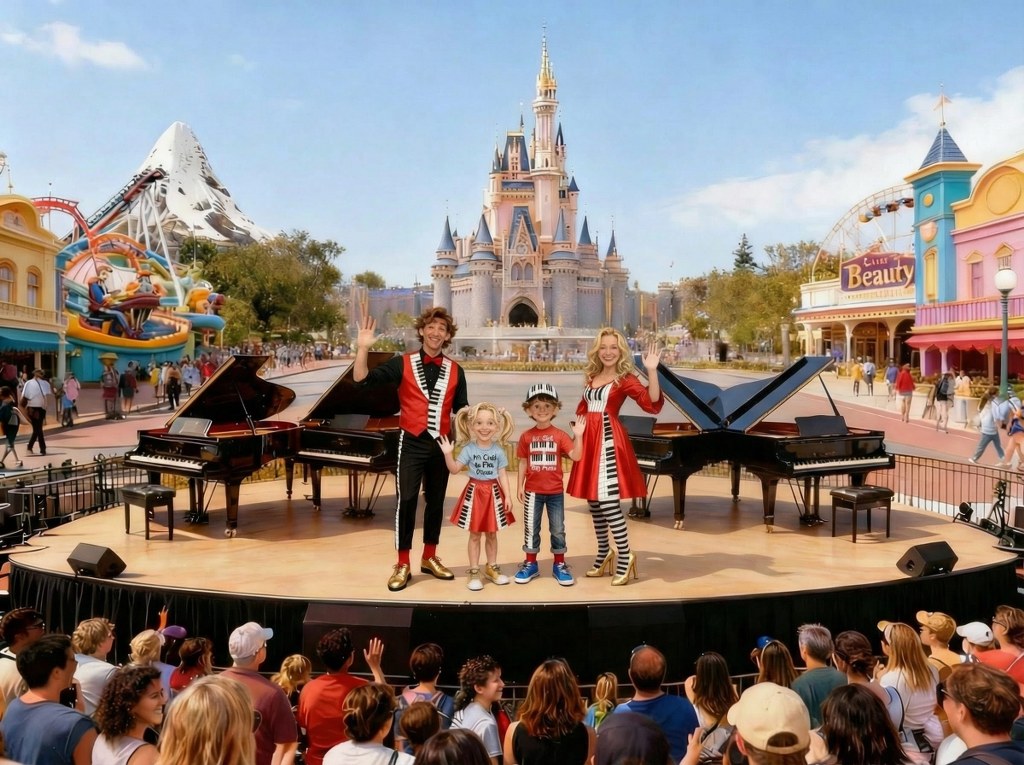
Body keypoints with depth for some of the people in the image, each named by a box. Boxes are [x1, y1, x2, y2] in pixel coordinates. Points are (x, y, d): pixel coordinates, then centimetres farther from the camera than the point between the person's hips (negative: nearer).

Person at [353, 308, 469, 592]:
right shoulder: (402, 364, -4)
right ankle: (402, 565, 8)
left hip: (441, 444, 3)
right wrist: (363, 349, -24)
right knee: (406, 502, -4)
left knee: (436, 502, 12)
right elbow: (362, 379, -12)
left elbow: (461, 410, 10)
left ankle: (429, 558, 27)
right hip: (412, 443, -3)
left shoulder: (455, 371, 4)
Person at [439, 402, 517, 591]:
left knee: (492, 534, 13)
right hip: (475, 492, -1)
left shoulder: (498, 450, -3)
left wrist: (508, 496, -4)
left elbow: (502, 474, 1)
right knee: (475, 535, 6)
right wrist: (448, 454, -21)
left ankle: (491, 568, 29)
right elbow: (454, 469, -6)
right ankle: (474, 572, 16)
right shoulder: (469, 449, -6)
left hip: (493, 492, 1)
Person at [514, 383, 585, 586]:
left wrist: (578, 436, -25)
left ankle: (559, 565, 22)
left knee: (558, 529, 8)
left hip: (555, 491, -1)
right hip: (533, 491, 1)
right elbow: (523, 463, 4)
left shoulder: (560, 435, -5)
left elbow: (575, 456, -14)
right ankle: (530, 565, 22)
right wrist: (520, 486, 2)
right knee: (531, 529, 9)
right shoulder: (526, 436, -2)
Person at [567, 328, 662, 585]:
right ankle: (604, 553, 26)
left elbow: (653, 404, -22)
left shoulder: (625, 379, -8)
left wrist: (652, 371, -30)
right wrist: (581, 430, 9)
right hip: (590, 439, 7)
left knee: (608, 499, -10)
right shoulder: (592, 376, 12)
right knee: (593, 499, 12)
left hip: (609, 440, -7)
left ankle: (625, 556, 4)